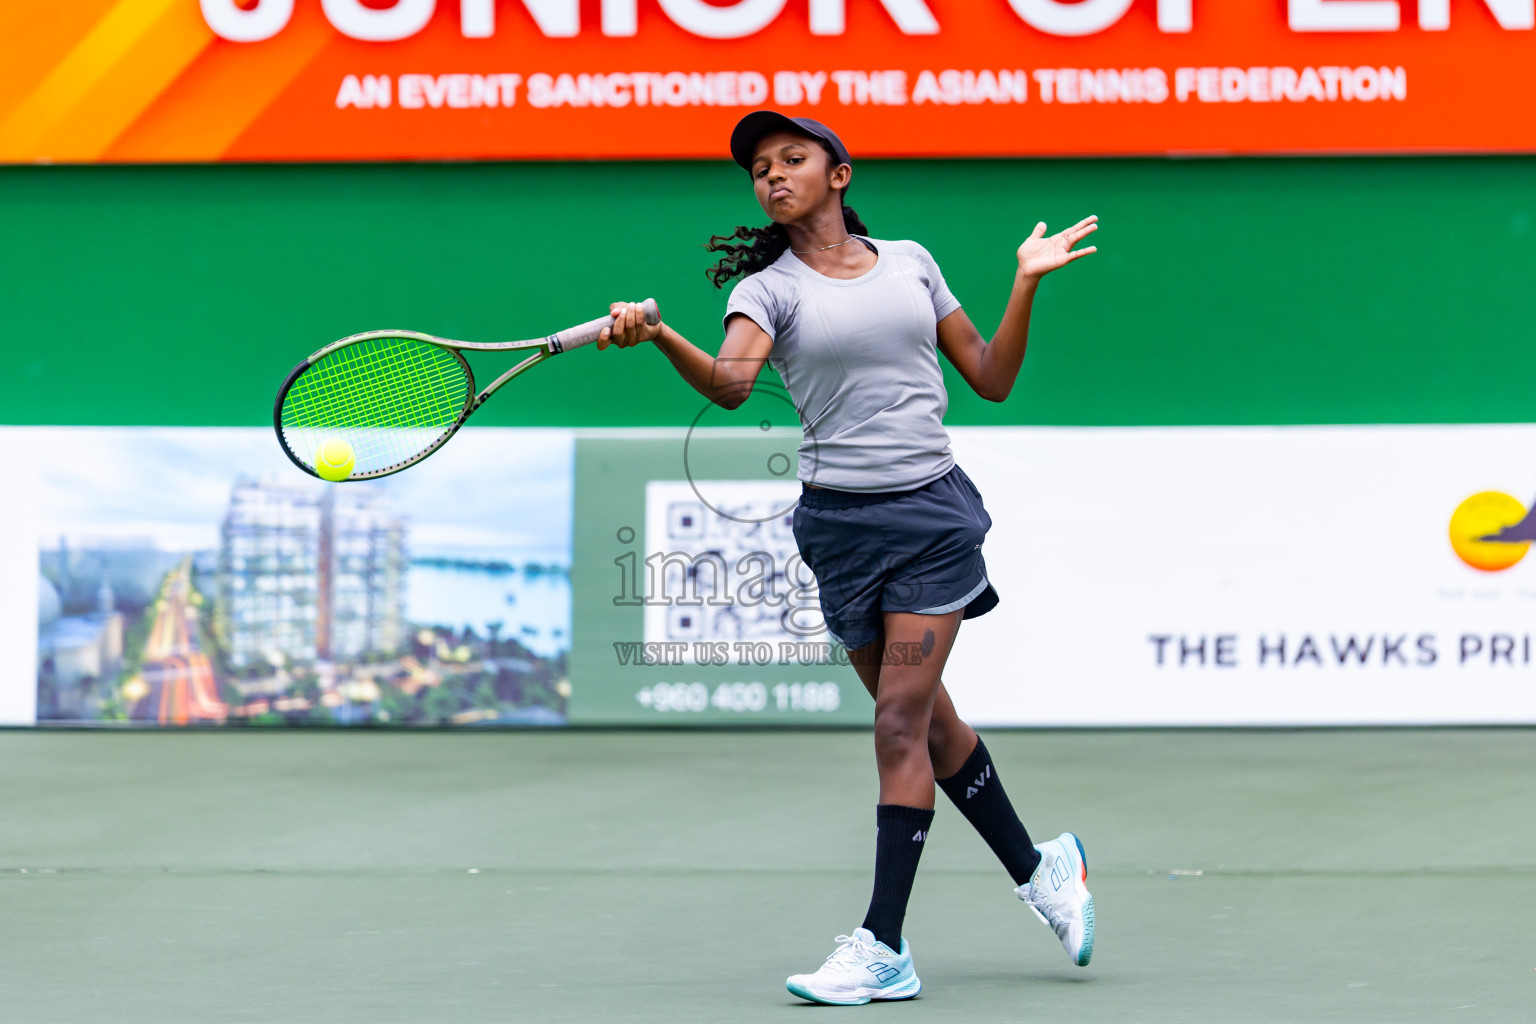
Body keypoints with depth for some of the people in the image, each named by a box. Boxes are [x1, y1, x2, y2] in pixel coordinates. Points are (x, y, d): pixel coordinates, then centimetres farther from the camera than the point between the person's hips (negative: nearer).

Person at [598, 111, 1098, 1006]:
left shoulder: (910, 261, 8)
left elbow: (992, 378, 14)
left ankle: (883, 948, -11)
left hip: (933, 507, -1)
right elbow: (730, 384, -21)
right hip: (843, 521, 1)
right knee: (928, 718, 10)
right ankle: (1040, 869, 31)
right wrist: (658, 337, -39)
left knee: (902, 721, -10)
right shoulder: (769, 288, 1)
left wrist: (1027, 284, 3)